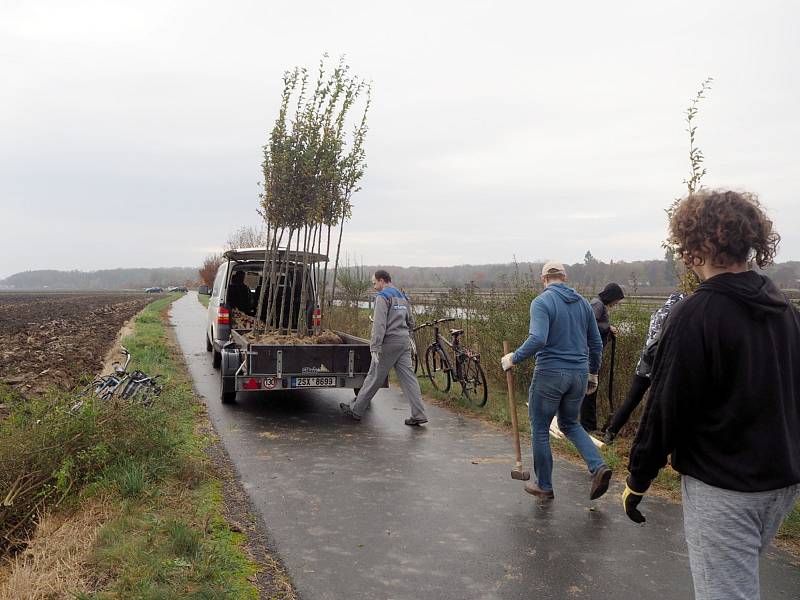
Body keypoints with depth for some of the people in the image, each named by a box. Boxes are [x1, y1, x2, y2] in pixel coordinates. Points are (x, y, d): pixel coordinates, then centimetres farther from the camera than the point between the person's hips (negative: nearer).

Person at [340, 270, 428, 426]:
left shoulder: (383, 297, -8)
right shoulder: (402, 297, 18)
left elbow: (379, 324, -17)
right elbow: (410, 323, 23)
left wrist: (375, 348, -19)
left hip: (389, 343, -7)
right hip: (404, 343, 7)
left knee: (373, 378, 2)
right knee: (408, 378, 4)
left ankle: (356, 410, 13)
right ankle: (418, 415, 0)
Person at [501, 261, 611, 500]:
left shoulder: (541, 302, -11)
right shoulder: (583, 303, 8)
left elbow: (537, 340, -25)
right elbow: (596, 344, 11)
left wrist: (513, 358, -12)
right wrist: (593, 373, 23)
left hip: (550, 373, -6)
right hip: (579, 374, 6)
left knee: (540, 429, 11)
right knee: (570, 424, 24)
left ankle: (544, 486, 21)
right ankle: (598, 466, 5)